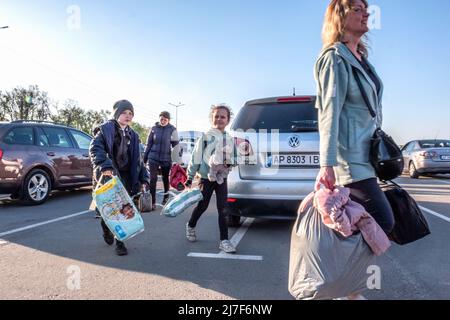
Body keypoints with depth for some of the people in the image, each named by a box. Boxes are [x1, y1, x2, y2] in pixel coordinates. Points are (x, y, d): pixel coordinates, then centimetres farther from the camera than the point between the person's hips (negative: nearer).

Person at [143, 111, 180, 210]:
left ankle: (166, 197, 36)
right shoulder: (154, 129, 0)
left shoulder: (172, 130, -6)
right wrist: (145, 157, 9)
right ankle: (152, 202, 1)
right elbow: (149, 143, 6)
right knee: (153, 179, -6)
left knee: (165, 179, 13)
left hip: (166, 158, -1)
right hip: (153, 157, 1)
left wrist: (175, 160, -8)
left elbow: (176, 146, -5)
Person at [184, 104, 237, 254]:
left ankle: (224, 240, 5)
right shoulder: (206, 137, -7)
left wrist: (229, 162, -10)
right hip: (206, 177, -3)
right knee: (202, 206, 7)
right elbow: (196, 157, -5)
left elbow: (233, 157, 14)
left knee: (223, 209, -1)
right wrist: (190, 177, -5)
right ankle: (190, 226, 36)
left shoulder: (230, 139, 5)